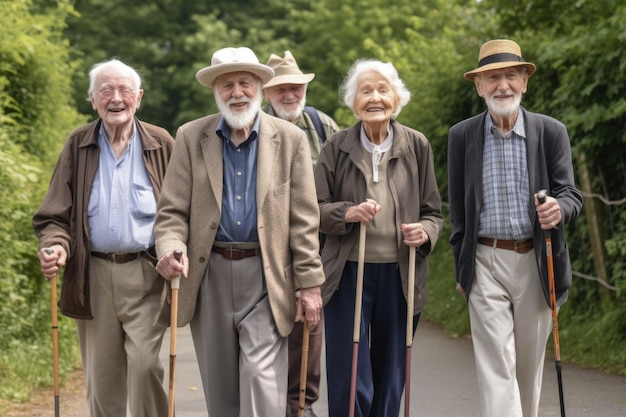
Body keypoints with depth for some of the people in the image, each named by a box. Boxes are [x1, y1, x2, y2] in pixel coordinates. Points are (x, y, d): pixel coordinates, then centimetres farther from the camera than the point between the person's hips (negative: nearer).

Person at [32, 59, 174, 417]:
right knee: (101, 375, 8)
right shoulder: (78, 145, 7)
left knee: (144, 361, -16)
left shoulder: (161, 144, 4)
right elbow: (55, 213, 5)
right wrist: (56, 245, -15)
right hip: (93, 276, 2)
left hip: (146, 275, -2)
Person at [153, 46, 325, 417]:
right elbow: (173, 210, 2)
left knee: (262, 378, -10)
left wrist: (310, 283, -4)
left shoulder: (290, 139, 1)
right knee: (219, 386, 11)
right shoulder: (191, 137, 4)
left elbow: (304, 218, 0)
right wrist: (171, 249, -19)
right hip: (210, 275, 2)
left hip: (266, 276, -2)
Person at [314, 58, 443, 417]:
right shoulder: (337, 147, 0)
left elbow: (433, 212, 6)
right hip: (349, 273, -1)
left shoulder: (417, 146, 2)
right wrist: (348, 213, -18)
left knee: (391, 381, 10)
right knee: (350, 382, -3)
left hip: (401, 276, 1)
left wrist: (425, 232, -16)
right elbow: (315, 208, 1)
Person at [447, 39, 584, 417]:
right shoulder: (462, 136, 3)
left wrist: (559, 209, -26)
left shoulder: (552, 132, 0)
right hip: (486, 261, -1)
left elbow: (571, 194, -2)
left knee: (529, 365, 11)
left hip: (536, 262, 1)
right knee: (496, 367, -9)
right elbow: (458, 210, 8)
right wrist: (462, 268, 9)